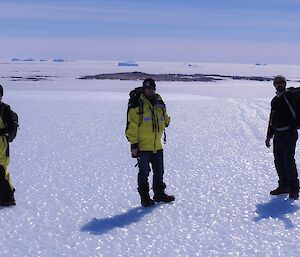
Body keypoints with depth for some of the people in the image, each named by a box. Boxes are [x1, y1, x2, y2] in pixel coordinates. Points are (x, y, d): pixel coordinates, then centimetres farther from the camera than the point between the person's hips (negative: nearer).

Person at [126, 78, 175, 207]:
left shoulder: (160, 104, 8)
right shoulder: (137, 105, -11)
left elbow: (165, 120, 25)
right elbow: (131, 126, -12)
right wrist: (134, 144, -14)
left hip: (157, 147, 6)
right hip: (142, 147, -6)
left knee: (159, 172, 16)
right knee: (144, 173, 4)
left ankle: (159, 194, 31)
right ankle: (145, 198, 15)